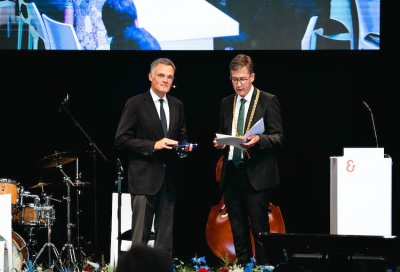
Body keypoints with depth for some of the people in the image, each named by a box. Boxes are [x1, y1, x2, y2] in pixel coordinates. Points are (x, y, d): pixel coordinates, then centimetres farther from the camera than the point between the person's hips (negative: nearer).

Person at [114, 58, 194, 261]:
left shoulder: (177, 105, 12)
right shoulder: (135, 104, -6)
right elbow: (120, 140, -10)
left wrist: (184, 146, -2)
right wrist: (153, 145, -17)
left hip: (169, 178, 6)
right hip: (144, 177, -6)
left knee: (166, 236, 9)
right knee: (140, 236, -5)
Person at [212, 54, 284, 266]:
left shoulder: (268, 101, -1)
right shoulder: (226, 103, 15)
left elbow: (279, 137, -5)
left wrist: (258, 140, -23)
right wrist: (219, 143, 0)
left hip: (257, 175, -6)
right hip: (231, 174, 6)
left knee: (259, 229, -6)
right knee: (238, 231, 10)